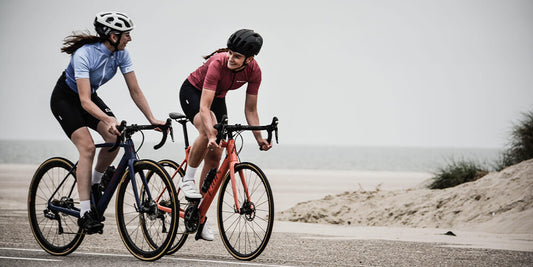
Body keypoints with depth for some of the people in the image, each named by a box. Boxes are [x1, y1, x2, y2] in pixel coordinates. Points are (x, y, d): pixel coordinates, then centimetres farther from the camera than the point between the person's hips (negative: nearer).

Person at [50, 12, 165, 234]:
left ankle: (94, 183, 6)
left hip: (90, 97, 6)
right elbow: (85, 101, -38)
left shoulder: (121, 53, -14)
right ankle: (85, 213, -24)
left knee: (115, 138, -18)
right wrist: (108, 119, -52)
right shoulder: (84, 54, -33)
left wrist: (152, 119, -18)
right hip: (65, 99, -6)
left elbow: (135, 90, -9)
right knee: (88, 147, -23)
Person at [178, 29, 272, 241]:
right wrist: (211, 135, -54)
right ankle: (188, 180, -17)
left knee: (214, 157, -1)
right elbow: (204, 107, -42)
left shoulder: (253, 71, -22)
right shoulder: (218, 64, -36)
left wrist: (259, 138, -21)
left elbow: (250, 110, -11)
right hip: (192, 92, -5)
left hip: (218, 98, 5)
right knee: (208, 132, -36)